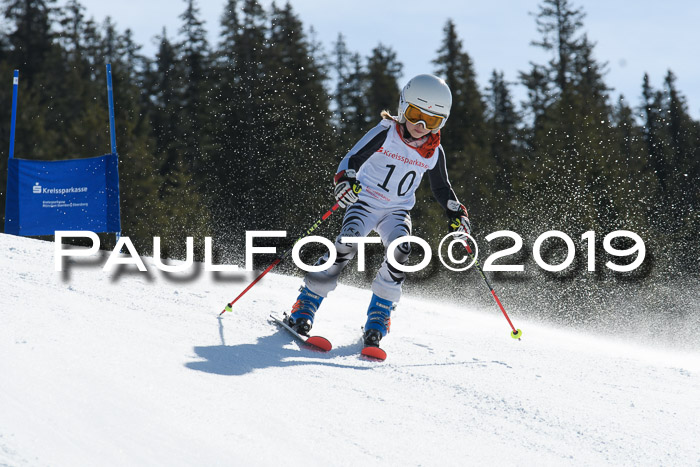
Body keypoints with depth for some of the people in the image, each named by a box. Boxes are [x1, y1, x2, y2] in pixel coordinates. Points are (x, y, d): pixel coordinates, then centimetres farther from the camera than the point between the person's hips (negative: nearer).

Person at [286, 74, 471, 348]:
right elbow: (354, 158, -16)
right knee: (347, 245, -27)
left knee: (400, 253, -24)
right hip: (366, 201, -3)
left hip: (398, 210, 3)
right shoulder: (385, 134, -10)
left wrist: (456, 213, 2)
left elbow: (441, 188, 16)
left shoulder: (434, 153, 2)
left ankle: (377, 321, -15)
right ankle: (304, 308, -21)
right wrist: (345, 179, -36)